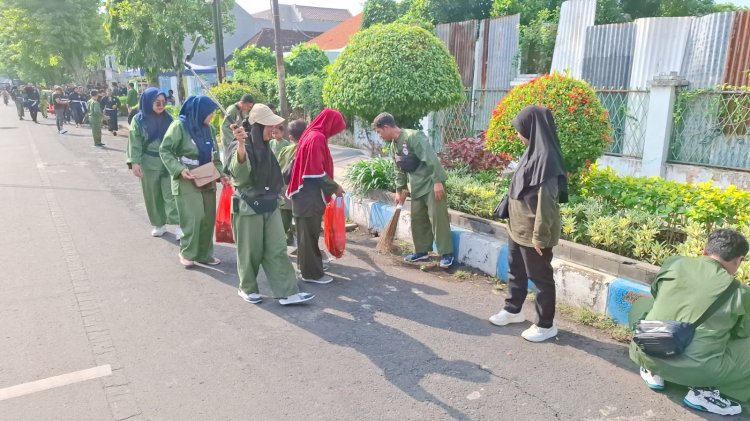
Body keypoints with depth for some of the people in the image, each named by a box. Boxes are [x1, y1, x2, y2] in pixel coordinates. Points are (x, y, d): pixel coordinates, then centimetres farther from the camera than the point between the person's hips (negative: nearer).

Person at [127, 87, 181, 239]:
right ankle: (158, 224, 22)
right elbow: (135, 143, -6)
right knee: (153, 195, 8)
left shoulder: (168, 118, 3)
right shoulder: (139, 120, -3)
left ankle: (179, 226, -8)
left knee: (171, 193, -6)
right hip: (149, 163, -1)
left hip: (167, 162, 1)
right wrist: (134, 162, -15)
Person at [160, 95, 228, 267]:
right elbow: (164, 151, -9)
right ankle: (187, 252, 10)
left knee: (208, 218, 7)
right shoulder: (179, 126, -11)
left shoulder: (208, 128, 6)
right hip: (186, 181, -6)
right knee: (193, 218, -10)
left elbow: (214, 156, 13)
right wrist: (179, 169, -21)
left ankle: (205, 254, 20)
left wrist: (221, 174, 0)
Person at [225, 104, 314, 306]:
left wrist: (275, 196, 28)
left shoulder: (264, 147, 10)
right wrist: (241, 145, -53)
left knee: (277, 250, 4)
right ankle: (247, 288, 27)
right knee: (250, 252, 7)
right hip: (249, 207, -7)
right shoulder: (239, 147, -15)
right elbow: (239, 172, -37)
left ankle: (288, 292, 5)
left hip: (270, 206, 7)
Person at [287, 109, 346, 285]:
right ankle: (312, 272, 9)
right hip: (310, 196, -10)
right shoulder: (317, 138, -18)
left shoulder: (311, 134, 12)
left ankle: (307, 266, 30)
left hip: (306, 194, 10)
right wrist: (334, 187, -11)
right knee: (310, 233, -1)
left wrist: (330, 186, 15)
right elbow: (316, 172, -22)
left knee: (307, 232, 18)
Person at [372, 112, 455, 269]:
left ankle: (446, 254, -1)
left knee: (437, 218, -7)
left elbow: (431, 158, -23)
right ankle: (422, 251, 23)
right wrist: (400, 190, 19)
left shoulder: (413, 136, -19)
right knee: (417, 219, 11)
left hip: (431, 184, -9)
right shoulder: (394, 146, 10)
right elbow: (400, 170, 20)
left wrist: (438, 181, -24)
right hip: (416, 187, 9)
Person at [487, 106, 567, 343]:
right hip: (518, 227, 9)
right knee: (516, 271, 22)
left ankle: (546, 325, 19)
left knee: (540, 277, 5)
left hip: (533, 231, -9)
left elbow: (546, 200, -24)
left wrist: (540, 236, -22)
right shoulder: (533, 152, 8)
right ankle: (513, 310, 39)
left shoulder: (546, 157, -22)